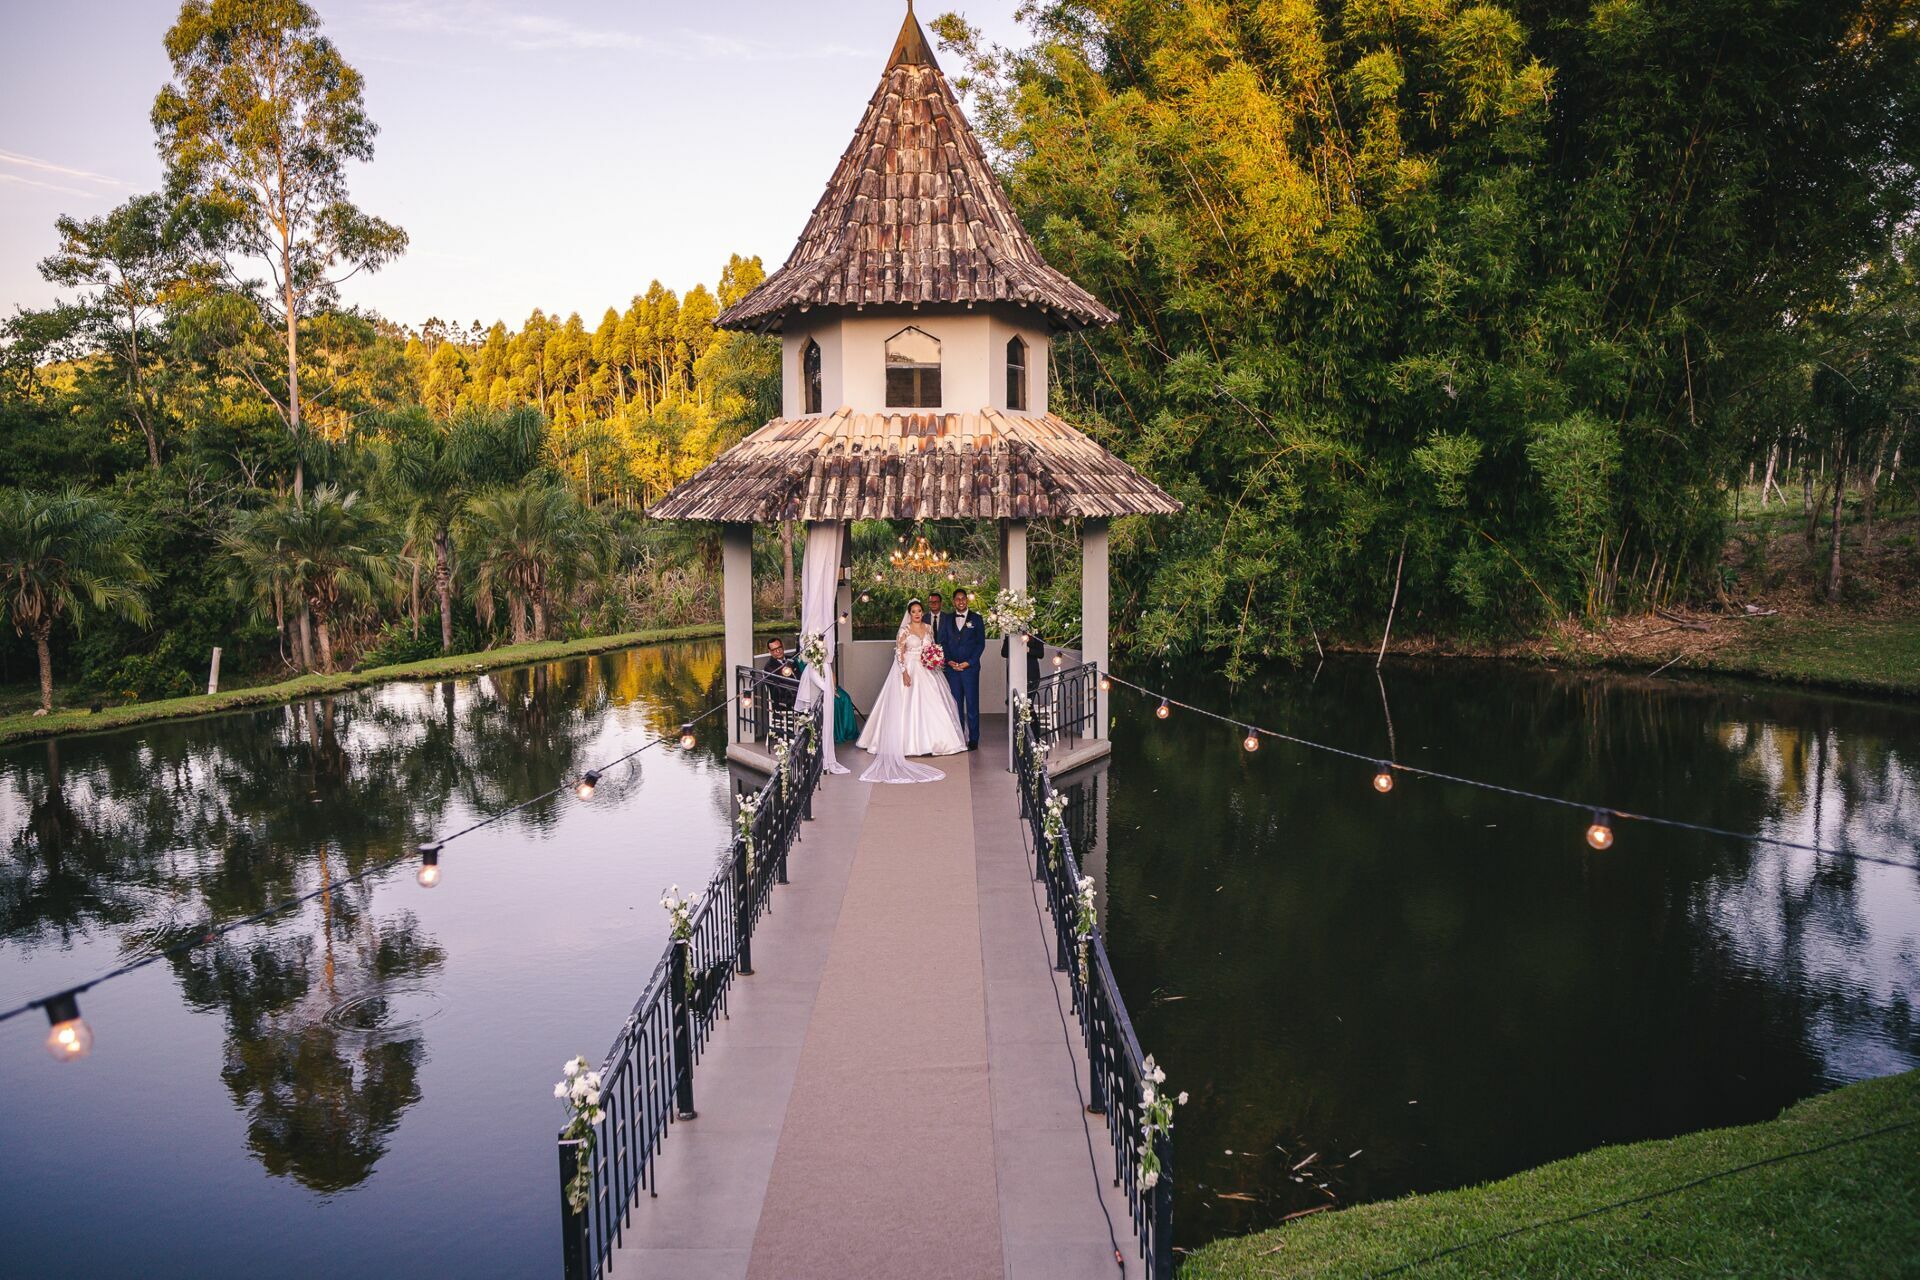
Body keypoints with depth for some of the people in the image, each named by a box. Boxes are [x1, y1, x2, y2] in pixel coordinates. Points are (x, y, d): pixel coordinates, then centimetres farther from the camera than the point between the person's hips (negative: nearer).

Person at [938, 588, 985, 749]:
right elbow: (941, 642, 9)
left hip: (970, 667, -2)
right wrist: (949, 661, -5)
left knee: (972, 704, -2)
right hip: (952, 667, 2)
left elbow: (981, 643, 1)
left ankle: (973, 739, 2)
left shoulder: (976, 619, 5)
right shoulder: (946, 619, 12)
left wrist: (968, 662, -9)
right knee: (956, 703, 4)